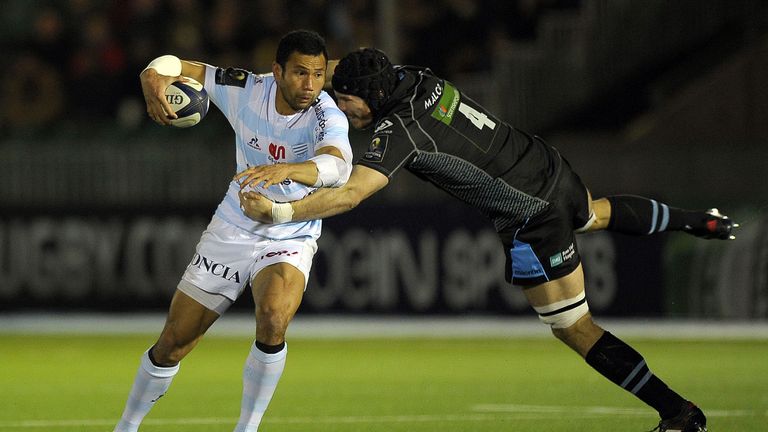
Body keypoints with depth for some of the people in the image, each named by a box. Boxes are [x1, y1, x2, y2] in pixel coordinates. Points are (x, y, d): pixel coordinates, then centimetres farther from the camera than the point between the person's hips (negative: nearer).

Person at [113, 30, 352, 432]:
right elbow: (173, 66, -4)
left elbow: (338, 166, -46)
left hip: (290, 240, -3)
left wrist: (284, 170, -64)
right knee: (173, 343, 6)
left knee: (273, 319, -33)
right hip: (232, 230, 3)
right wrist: (154, 78, -29)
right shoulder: (247, 90, -14)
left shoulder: (327, 117, -24)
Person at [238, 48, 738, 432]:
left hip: (532, 222, -8)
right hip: (551, 167, 8)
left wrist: (277, 211, -34)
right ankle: (696, 221, 54)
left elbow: (350, 195, -34)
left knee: (575, 328, 3)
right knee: (598, 213, 43)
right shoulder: (416, 76, -3)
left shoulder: (400, 132, -25)